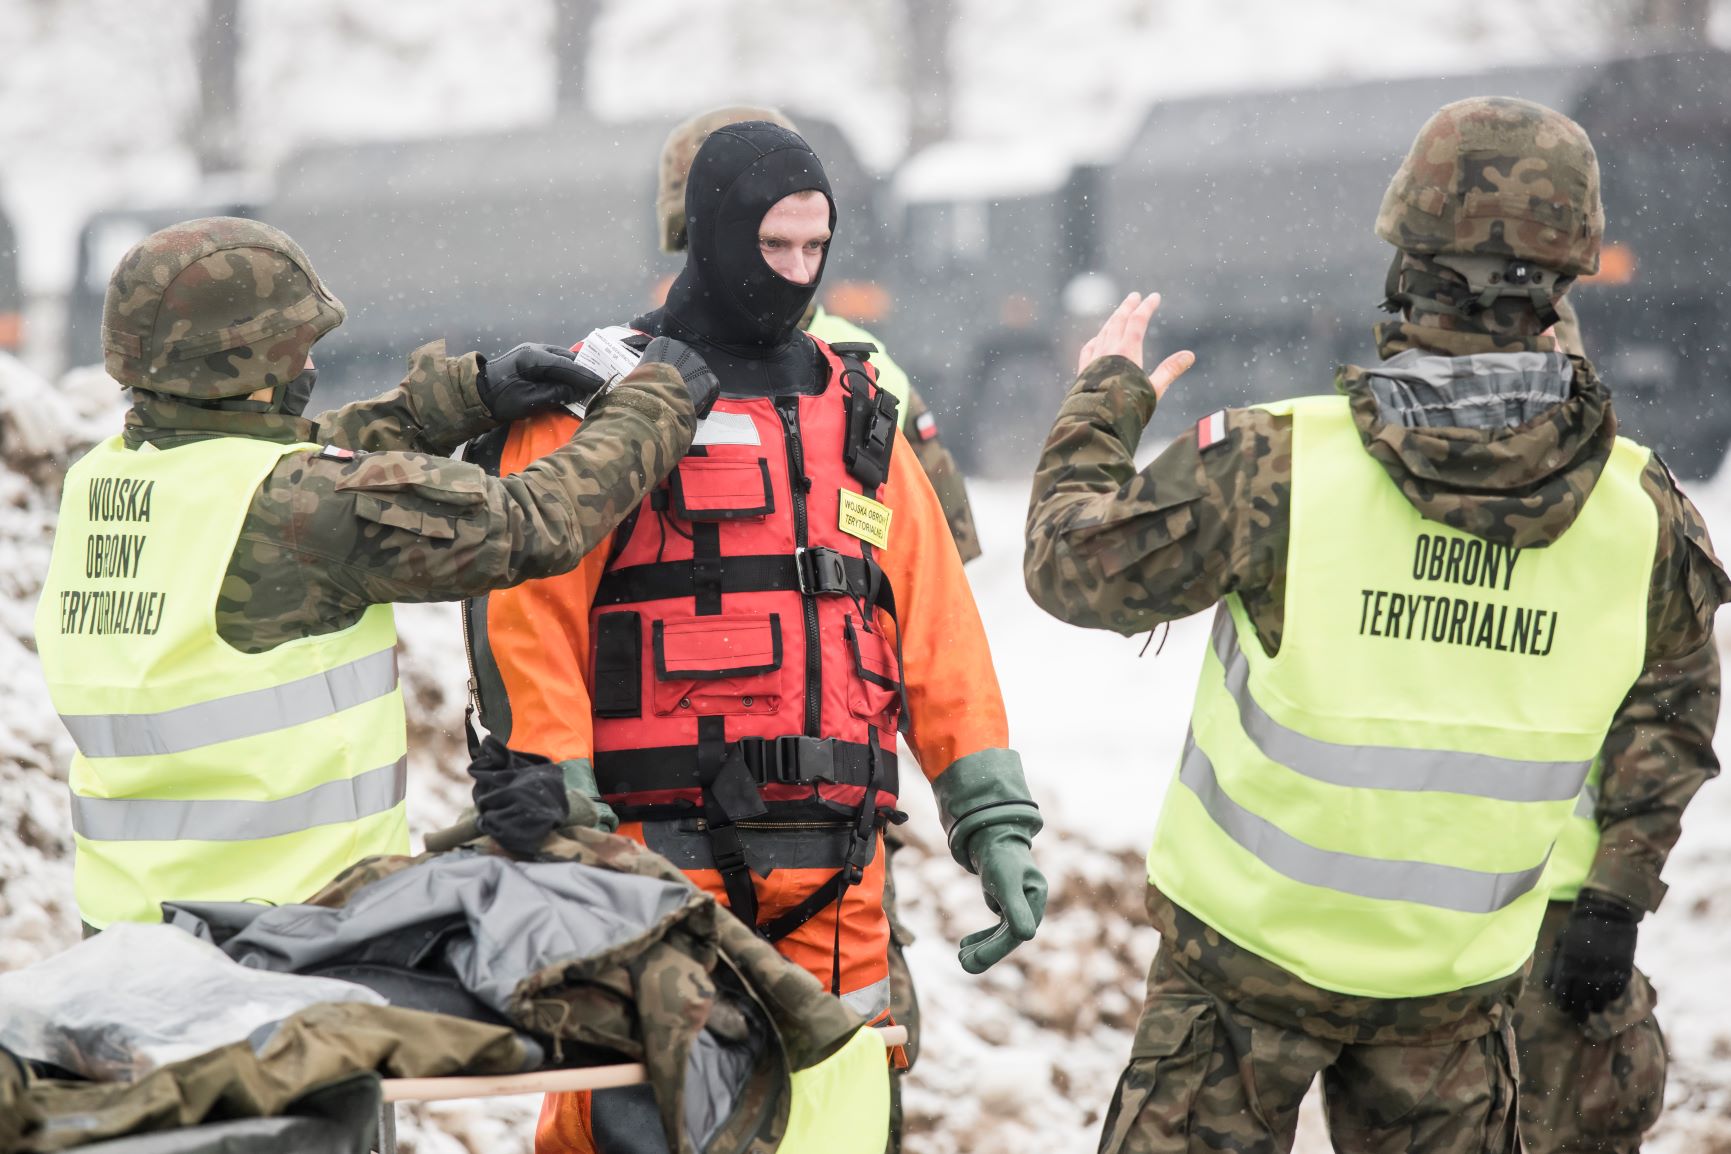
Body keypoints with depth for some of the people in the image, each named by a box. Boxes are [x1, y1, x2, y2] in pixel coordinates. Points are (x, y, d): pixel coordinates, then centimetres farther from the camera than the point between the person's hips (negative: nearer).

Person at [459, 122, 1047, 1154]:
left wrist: (997, 824, 9)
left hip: (834, 872, 5)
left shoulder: (858, 416, 18)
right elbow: (527, 623, -6)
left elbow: (939, 634, 17)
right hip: (659, 853, -5)